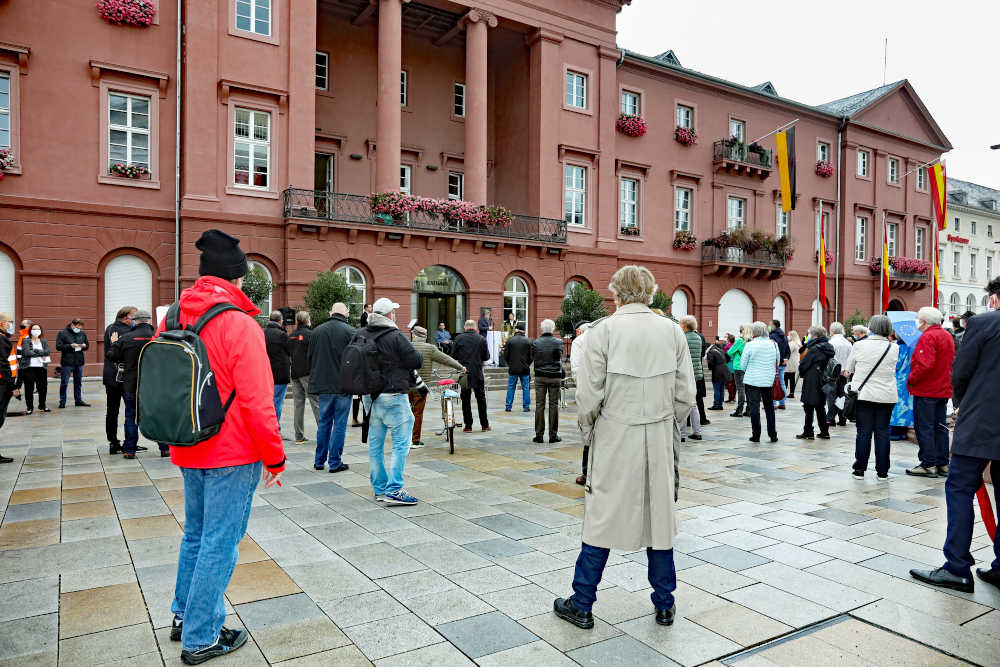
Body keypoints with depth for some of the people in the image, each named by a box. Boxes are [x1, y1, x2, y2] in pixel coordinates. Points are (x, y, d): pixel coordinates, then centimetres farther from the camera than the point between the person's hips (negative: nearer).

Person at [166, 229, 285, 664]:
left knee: (196, 534, 24)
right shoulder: (240, 325, -20)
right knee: (219, 544, 5)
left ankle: (184, 617, 39)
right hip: (232, 455, -8)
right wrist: (275, 457, -11)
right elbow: (257, 403, -22)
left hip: (188, 451, 8)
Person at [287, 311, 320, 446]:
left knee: (298, 405, 7)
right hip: (308, 373, -6)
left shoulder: (290, 336, 9)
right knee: (316, 402, -2)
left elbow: (288, 354, 14)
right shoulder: (310, 334, -10)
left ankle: (299, 437, 8)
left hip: (294, 373, 6)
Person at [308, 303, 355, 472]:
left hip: (322, 385, 4)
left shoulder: (317, 331, 4)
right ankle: (335, 462, 6)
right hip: (344, 385, -4)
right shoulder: (350, 331, -8)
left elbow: (310, 357, 9)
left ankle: (319, 461, 20)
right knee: (340, 423, 3)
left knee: (323, 422, 13)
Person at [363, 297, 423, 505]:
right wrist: (412, 351, 8)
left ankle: (379, 488, 21)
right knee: (401, 442, -2)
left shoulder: (362, 335, 5)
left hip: (370, 395, 7)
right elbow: (417, 361, -12)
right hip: (393, 396, -7)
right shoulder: (395, 336, -14)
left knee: (375, 443, 12)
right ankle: (393, 490, -5)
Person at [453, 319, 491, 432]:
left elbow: (453, 355, -1)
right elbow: (486, 357, -1)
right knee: (481, 399, 10)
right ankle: (484, 424, 14)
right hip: (478, 374, 0)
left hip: (464, 373, 0)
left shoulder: (458, 338, -4)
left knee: (466, 400, 7)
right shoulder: (481, 339, -4)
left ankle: (468, 425, 7)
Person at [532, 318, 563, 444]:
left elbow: (532, 359, 4)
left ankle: (539, 434, 5)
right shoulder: (558, 342, -5)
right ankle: (553, 435, 7)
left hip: (540, 377, 1)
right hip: (555, 377, -1)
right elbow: (560, 359, 4)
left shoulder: (535, 343, -3)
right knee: (554, 405, 4)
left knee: (539, 405, 4)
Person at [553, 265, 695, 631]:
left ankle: (581, 605, 19)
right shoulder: (673, 331, 1)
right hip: (660, 440, 3)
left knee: (602, 518, 7)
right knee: (659, 516, 14)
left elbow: (589, 395, -11)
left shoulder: (603, 330, -10)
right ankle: (664, 604, 28)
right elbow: (685, 396, 1)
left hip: (615, 439, -3)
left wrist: (588, 430, 6)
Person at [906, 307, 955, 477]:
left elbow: (925, 365, -26)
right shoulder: (947, 336, 14)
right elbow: (951, 363, 20)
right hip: (944, 390, 9)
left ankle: (928, 465, 0)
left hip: (926, 390, -9)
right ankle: (943, 464, 18)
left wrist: (911, 380, -15)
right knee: (939, 427, 13)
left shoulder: (928, 337, -17)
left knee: (924, 427, -2)